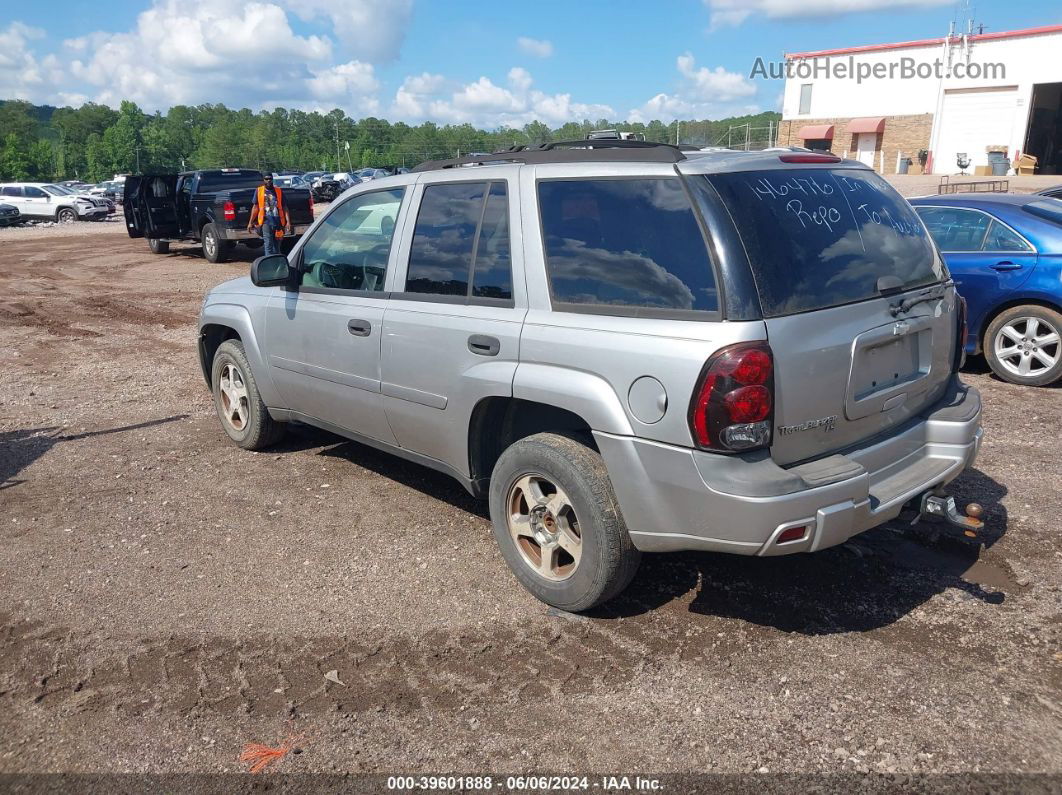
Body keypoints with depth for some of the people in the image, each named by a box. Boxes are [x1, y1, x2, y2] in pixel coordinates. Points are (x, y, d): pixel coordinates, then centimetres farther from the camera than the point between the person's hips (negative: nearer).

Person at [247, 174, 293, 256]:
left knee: (277, 247, 9)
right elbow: (255, 207, 11)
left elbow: (284, 207, 7)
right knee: (268, 245, -12)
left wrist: (288, 222, -3)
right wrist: (250, 222, 8)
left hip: (278, 222, 2)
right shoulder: (259, 191, 7)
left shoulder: (279, 191, 9)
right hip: (266, 221, -2)